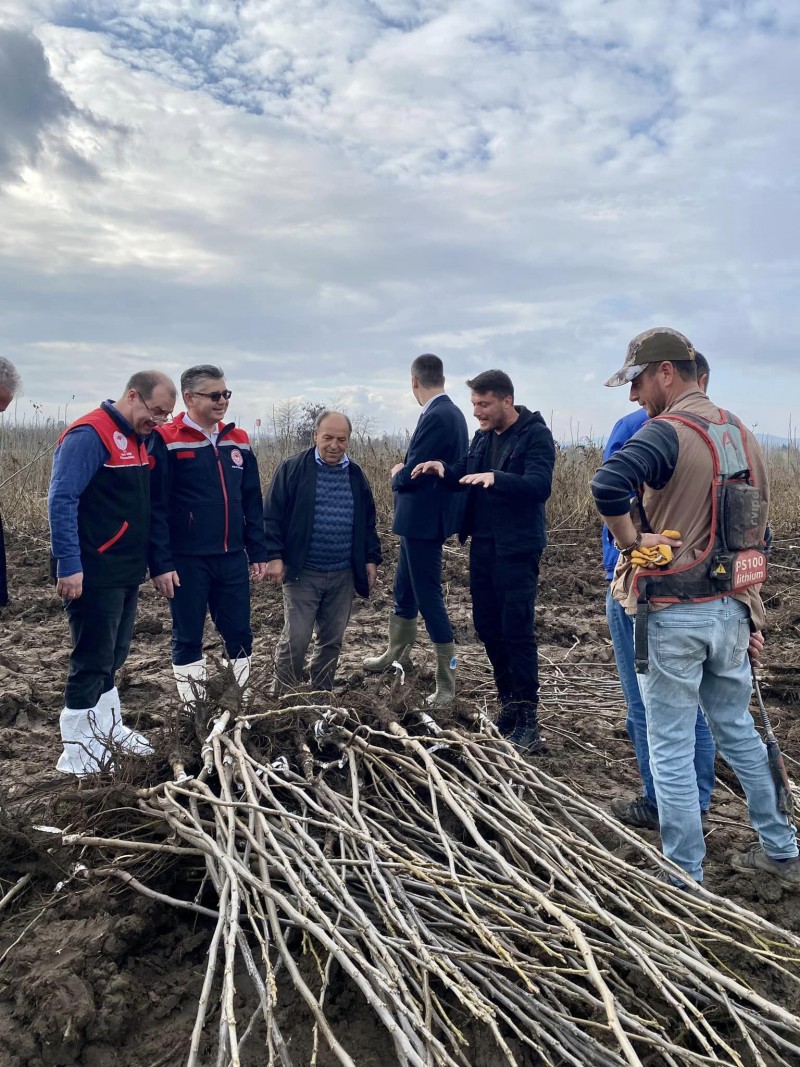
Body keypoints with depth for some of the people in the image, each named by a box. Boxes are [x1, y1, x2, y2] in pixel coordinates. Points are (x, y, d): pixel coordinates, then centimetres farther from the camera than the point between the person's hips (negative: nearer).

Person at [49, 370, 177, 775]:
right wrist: (68, 566, -23)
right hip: (93, 574, -9)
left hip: (126, 571, 9)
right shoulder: (90, 434, -15)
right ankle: (77, 753, 9)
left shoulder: (138, 439, 13)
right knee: (92, 660, -2)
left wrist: (153, 560, 16)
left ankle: (108, 728, 32)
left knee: (113, 655, 18)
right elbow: (61, 500, -20)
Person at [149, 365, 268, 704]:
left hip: (233, 558, 5)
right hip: (187, 560, -5)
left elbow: (252, 502, 13)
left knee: (239, 634, 10)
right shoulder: (166, 441, -8)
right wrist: (160, 564, -14)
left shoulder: (238, 441, 9)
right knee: (188, 637, 8)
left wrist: (258, 552, 10)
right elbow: (155, 508, -11)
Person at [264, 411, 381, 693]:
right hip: (301, 572, -4)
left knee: (332, 639, 12)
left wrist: (371, 559, 10)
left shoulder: (356, 474, 10)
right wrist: (274, 556, -12)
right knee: (295, 639, -3)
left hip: (343, 575, 4)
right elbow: (272, 515, -5)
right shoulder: (293, 468, -4)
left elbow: (368, 522, 16)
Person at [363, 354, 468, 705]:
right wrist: (405, 472, 1)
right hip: (420, 518, 10)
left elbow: (411, 474, -22)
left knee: (428, 598, -2)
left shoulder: (436, 417, -22)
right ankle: (397, 652, 43)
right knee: (404, 590, 23)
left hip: (425, 520, -10)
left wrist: (396, 475, -1)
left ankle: (446, 682, 9)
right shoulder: (450, 412, 9)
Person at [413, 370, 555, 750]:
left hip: (517, 549, -7)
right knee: (487, 628, 12)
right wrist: (443, 469, -5)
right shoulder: (482, 436, 12)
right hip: (483, 546, 8)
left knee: (517, 631, -4)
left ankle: (527, 716, 7)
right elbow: (464, 479, 16)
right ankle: (509, 704, 27)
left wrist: (496, 478, -38)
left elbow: (539, 486, -24)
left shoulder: (536, 435, -11)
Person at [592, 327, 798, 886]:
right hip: (733, 609, 8)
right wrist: (751, 614, 20)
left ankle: (686, 880, 17)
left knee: (672, 749, 5)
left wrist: (631, 541, -18)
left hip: (675, 614, -8)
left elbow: (608, 484, -35)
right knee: (739, 729, 24)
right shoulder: (741, 432, 10)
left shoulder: (668, 430, -15)